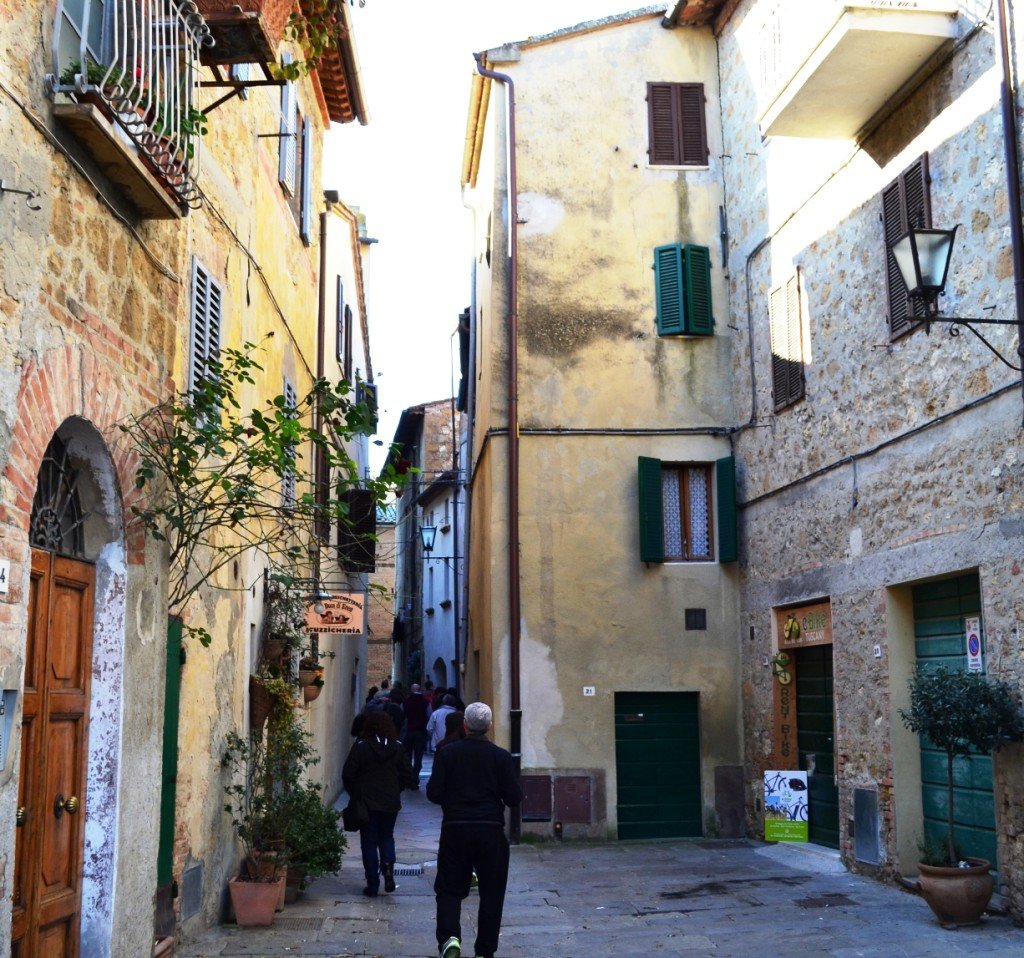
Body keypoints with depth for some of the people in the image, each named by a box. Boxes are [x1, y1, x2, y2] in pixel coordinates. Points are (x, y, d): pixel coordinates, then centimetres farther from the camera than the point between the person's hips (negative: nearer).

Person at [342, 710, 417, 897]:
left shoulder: (360, 747, -9)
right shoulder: (398, 748, -3)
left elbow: (348, 775, -8)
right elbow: (408, 776, -1)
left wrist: (355, 795, 7)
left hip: (367, 802, -2)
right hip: (391, 802, 2)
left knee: (369, 842, 8)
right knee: (387, 836, 21)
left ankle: (372, 885, 7)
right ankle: (388, 865, -5)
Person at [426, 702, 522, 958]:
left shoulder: (447, 753, -3)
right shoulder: (501, 756, -4)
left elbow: (434, 793, -5)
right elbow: (514, 798, -4)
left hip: (454, 831, 0)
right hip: (491, 831, 0)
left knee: (449, 889, 9)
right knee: (491, 894, 11)